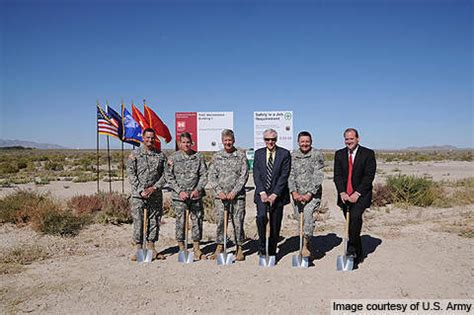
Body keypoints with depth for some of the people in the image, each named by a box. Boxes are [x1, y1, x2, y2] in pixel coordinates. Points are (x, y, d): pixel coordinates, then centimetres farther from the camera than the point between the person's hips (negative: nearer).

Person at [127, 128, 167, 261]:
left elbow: (165, 174, 4)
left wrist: (154, 187, -9)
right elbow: (131, 174, -4)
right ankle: (138, 249, 8)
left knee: (155, 221, 8)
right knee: (138, 221, -1)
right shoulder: (135, 154, 1)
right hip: (139, 195, -3)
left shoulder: (161, 155, 8)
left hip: (156, 194, 3)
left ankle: (151, 247, 19)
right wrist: (141, 190, -12)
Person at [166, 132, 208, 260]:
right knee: (180, 221, 4)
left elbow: (204, 175, 4)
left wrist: (198, 189, -9)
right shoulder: (173, 158, 1)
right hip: (179, 196, -1)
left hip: (195, 195, 2)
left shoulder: (198, 156, 5)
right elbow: (169, 177, -1)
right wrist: (180, 191, -10)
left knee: (197, 220, 6)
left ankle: (196, 247, 20)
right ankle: (181, 247, 18)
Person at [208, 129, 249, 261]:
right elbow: (212, 176, 6)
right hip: (220, 196, 2)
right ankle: (219, 248, 17)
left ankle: (239, 249, 15)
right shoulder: (216, 156, 9)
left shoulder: (241, 155, 3)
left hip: (237, 195, -1)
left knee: (238, 222, 2)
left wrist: (234, 192, -10)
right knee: (220, 222, 3)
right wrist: (219, 191, -7)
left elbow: (244, 175, -3)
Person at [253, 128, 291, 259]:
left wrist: (274, 194, -13)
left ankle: (272, 253, 20)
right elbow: (256, 175, 1)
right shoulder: (258, 153, 7)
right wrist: (262, 192, -11)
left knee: (275, 225, 4)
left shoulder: (285, 154, -2)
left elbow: (284, 176, -7)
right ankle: (261, 247, -3)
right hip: (262, 193, 1)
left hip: (277, 194, -1)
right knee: (261, 216, -22)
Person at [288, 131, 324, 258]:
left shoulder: (317, 154, -2)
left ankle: (305, 245, -17)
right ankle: (308, 246, 23)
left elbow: (318, 176, -8)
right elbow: (290, 175, 3)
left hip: (313, 193, -3)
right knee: (300, 220, 6)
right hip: (297, 194, 4)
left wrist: (309, 194, -15)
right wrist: (294, 192, -9)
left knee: (308, 212, -26)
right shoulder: (292, 156, 7)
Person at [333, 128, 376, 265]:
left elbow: (369, 176, -8)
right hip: (345, 195, 4)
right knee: (350, 223, 7)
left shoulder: (368, 154, -2)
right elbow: (337, 175, 4)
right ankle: (358, 255, 19)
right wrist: (342, 192, -10)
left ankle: (352, 249, -13)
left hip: (361, 195, -4)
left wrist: (357, 193, -16)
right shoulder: (339, 154, 9)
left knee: (355, 216, -25)